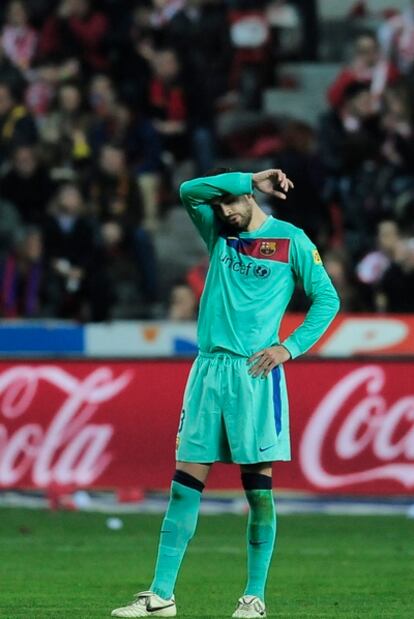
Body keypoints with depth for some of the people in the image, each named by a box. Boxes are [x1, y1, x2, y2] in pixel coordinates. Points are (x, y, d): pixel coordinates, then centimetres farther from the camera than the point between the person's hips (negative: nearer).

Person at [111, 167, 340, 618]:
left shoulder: (291, 240, 3)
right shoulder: (219, 233, 15)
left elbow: (327, 298, 3)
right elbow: (189, 191, -1)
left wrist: (290, 347, -7)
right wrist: (251, 180, -6)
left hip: (255, 372, -4)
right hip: (209, 368, 4)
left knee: (258, 487, -3)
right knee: (184, 485, 1)